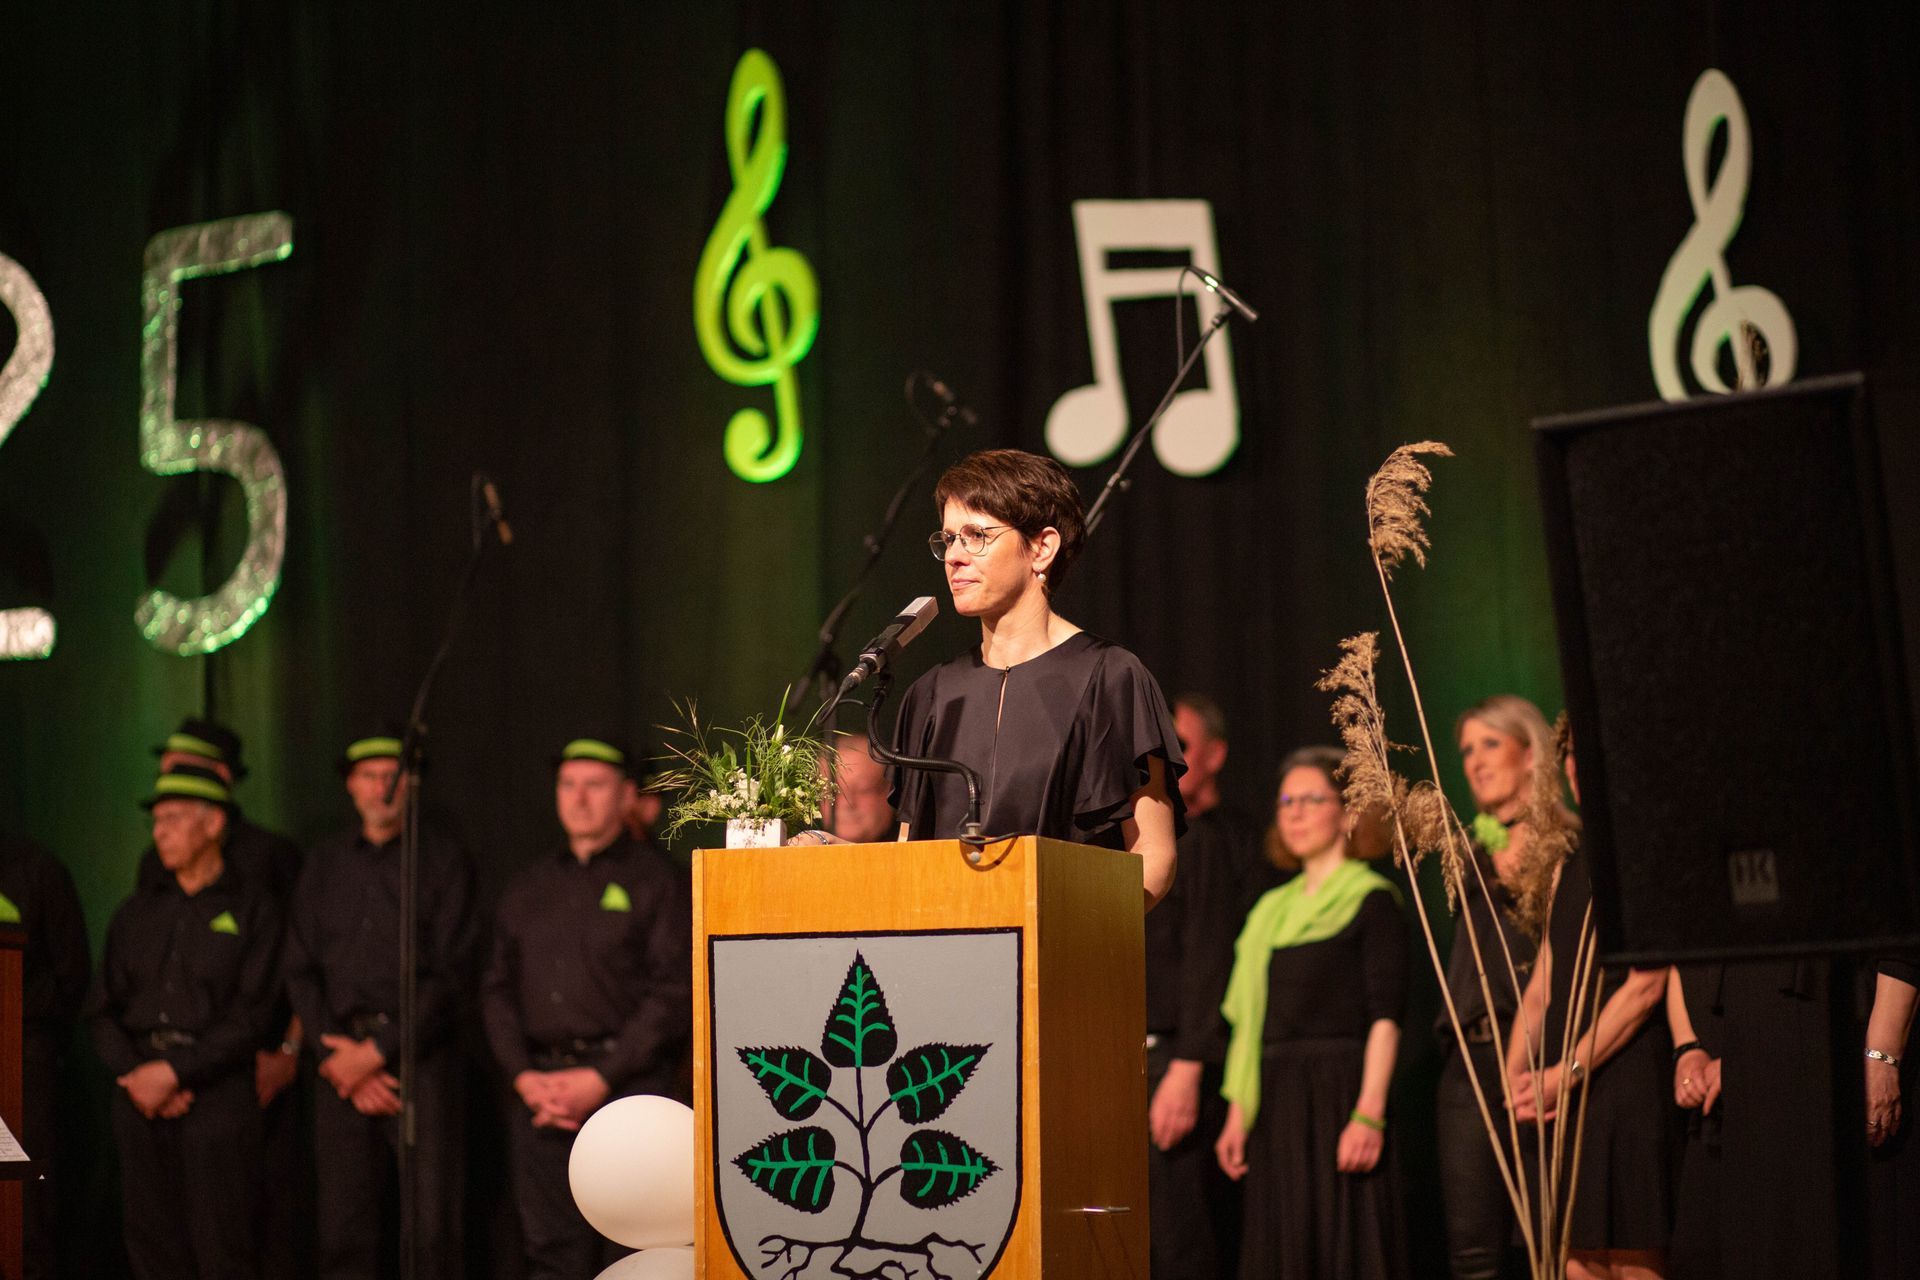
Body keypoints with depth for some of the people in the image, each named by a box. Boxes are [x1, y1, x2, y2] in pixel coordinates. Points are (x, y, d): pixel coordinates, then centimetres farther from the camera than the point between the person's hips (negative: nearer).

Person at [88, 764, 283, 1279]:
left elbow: (249, 1015, -7)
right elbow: (102, 1009, 11)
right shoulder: (136, 912, 16)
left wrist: (173, 1072, -12)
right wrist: (133, 1074, -6)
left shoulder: (252, 908, 2)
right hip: (139, 1096, 4)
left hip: (217, 1092, -4)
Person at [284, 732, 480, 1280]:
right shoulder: (323, 863, 15)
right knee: (343, 1231, 1)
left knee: (433, 1232, -8)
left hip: (420, 1055, -3)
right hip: (343, 1060, 3)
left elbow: (451, 974, -3)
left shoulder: (443, 860, 4)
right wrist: (336, 1056, -3)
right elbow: (300, 969, 11)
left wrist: (378, 1051, -9)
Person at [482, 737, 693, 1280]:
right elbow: (497, 988, 17)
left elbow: (673, 993, -6)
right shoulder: (529, 887, 20)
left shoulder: (659, 880, 2)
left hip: (628, 1088, -5)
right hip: (542, 1092, 5)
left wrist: (601, 1079, -12)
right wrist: (523, 1076, 1)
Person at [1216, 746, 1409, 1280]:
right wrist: (1238, 1113, 10)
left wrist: (1369, 1114, -19)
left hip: (1338, 1092, -7)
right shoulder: (1272, 910, 18)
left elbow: (1385, 1016, -11)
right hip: (1276, 1102, 7)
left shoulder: (1371, 900, -3)